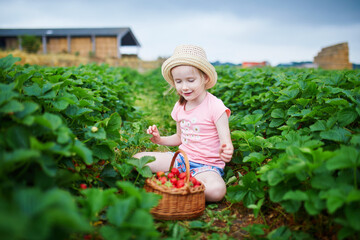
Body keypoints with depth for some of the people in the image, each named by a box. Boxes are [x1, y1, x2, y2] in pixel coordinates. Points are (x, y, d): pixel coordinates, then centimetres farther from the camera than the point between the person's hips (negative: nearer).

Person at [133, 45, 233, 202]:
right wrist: (160, 139, 2)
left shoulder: (215, 106, -14)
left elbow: (225, 142, -16)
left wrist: (226, 152, -39)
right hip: (181, 159, 5)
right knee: (137, 159, -5)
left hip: (207, 165, -5)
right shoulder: (180, 107, 5)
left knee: (217, 190, -38)